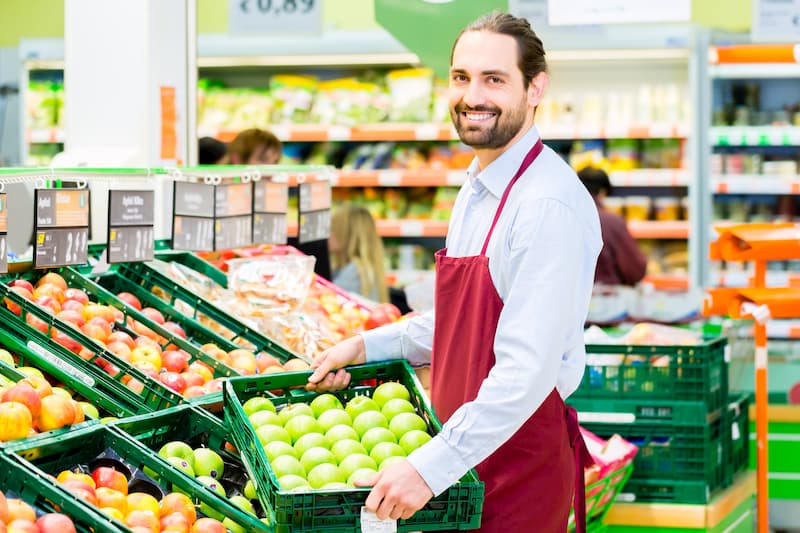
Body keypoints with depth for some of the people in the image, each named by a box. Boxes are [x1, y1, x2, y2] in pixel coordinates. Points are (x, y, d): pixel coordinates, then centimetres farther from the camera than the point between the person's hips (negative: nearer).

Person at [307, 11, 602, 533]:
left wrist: (431, 466, -30)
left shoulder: (549, 206, -21)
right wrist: (368, 346, 15)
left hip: (520, 464, -9)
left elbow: (528, 370, -27)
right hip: (465, 454, 9)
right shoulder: (477, 188, 11)